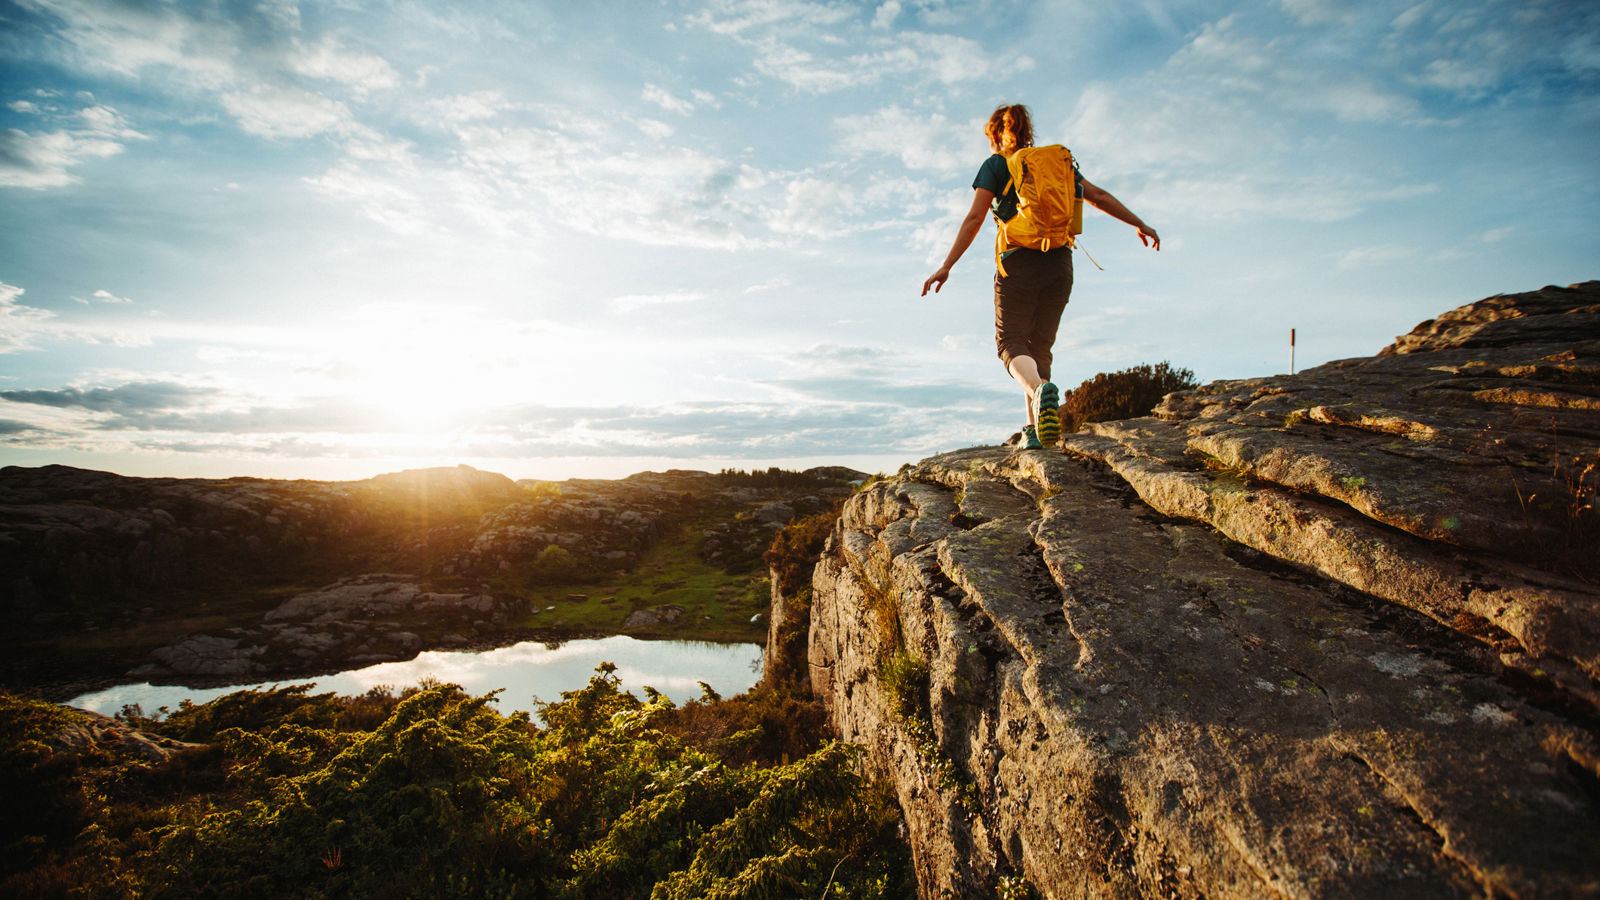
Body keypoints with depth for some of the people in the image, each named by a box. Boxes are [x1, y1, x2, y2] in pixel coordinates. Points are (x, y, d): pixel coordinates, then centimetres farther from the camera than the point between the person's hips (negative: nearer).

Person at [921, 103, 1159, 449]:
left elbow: (974, 219, -8)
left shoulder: (994, 165, 4)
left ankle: (1040, 390, -37)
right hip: (1059, 263, 5)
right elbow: (1099, 196, 17)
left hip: (1019, 261, -4)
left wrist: (946, 266, -10)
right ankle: (1034, 429, 3)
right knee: (1039, 345, 10)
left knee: (1011, 342, -3)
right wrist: (1140, 224, 27)